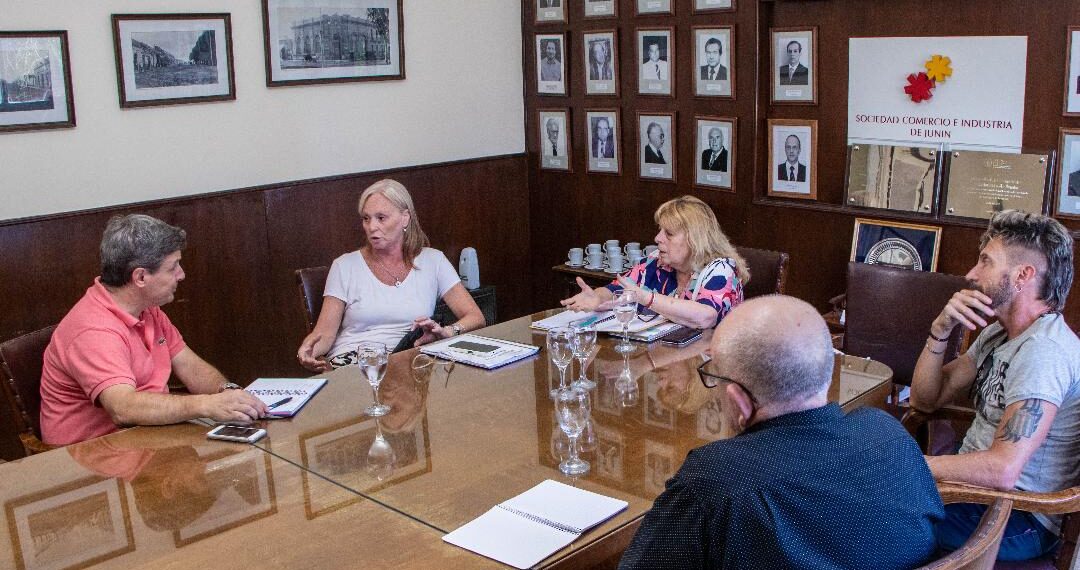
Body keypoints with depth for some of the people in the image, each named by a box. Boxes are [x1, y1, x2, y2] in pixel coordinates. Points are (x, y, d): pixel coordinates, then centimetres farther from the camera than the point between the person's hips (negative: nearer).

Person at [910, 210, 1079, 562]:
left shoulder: (1043, 350, -25)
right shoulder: (998, 333, 8)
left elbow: (1002, 469, -33)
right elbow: (925, 400, 8)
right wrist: (941, 331, -7)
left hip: (1019, 521, -9)